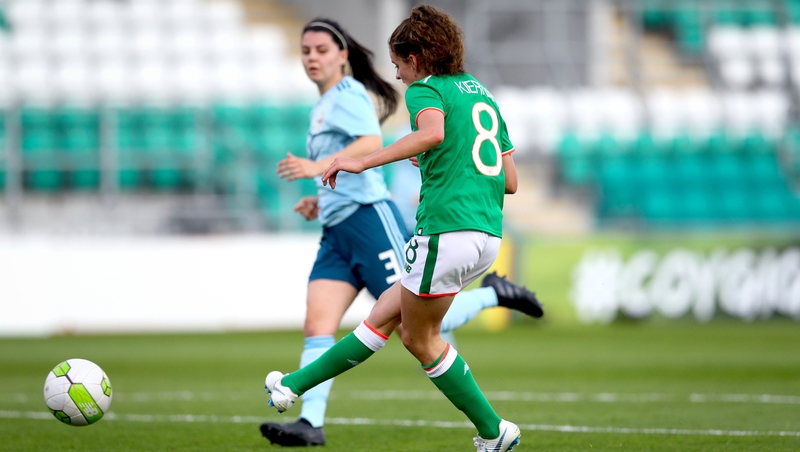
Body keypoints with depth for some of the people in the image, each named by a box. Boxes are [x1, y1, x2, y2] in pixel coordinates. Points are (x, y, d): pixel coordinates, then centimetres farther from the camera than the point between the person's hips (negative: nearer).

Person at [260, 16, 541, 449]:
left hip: (369, 218, -9)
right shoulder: (323, 107, 23)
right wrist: (321, 199, 18)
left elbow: (372, 144, -24)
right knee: (316, 327, -8)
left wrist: (318, 167, -33)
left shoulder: (347, 95, -5)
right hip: (336, 232, 9)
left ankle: (493, 293, 11)